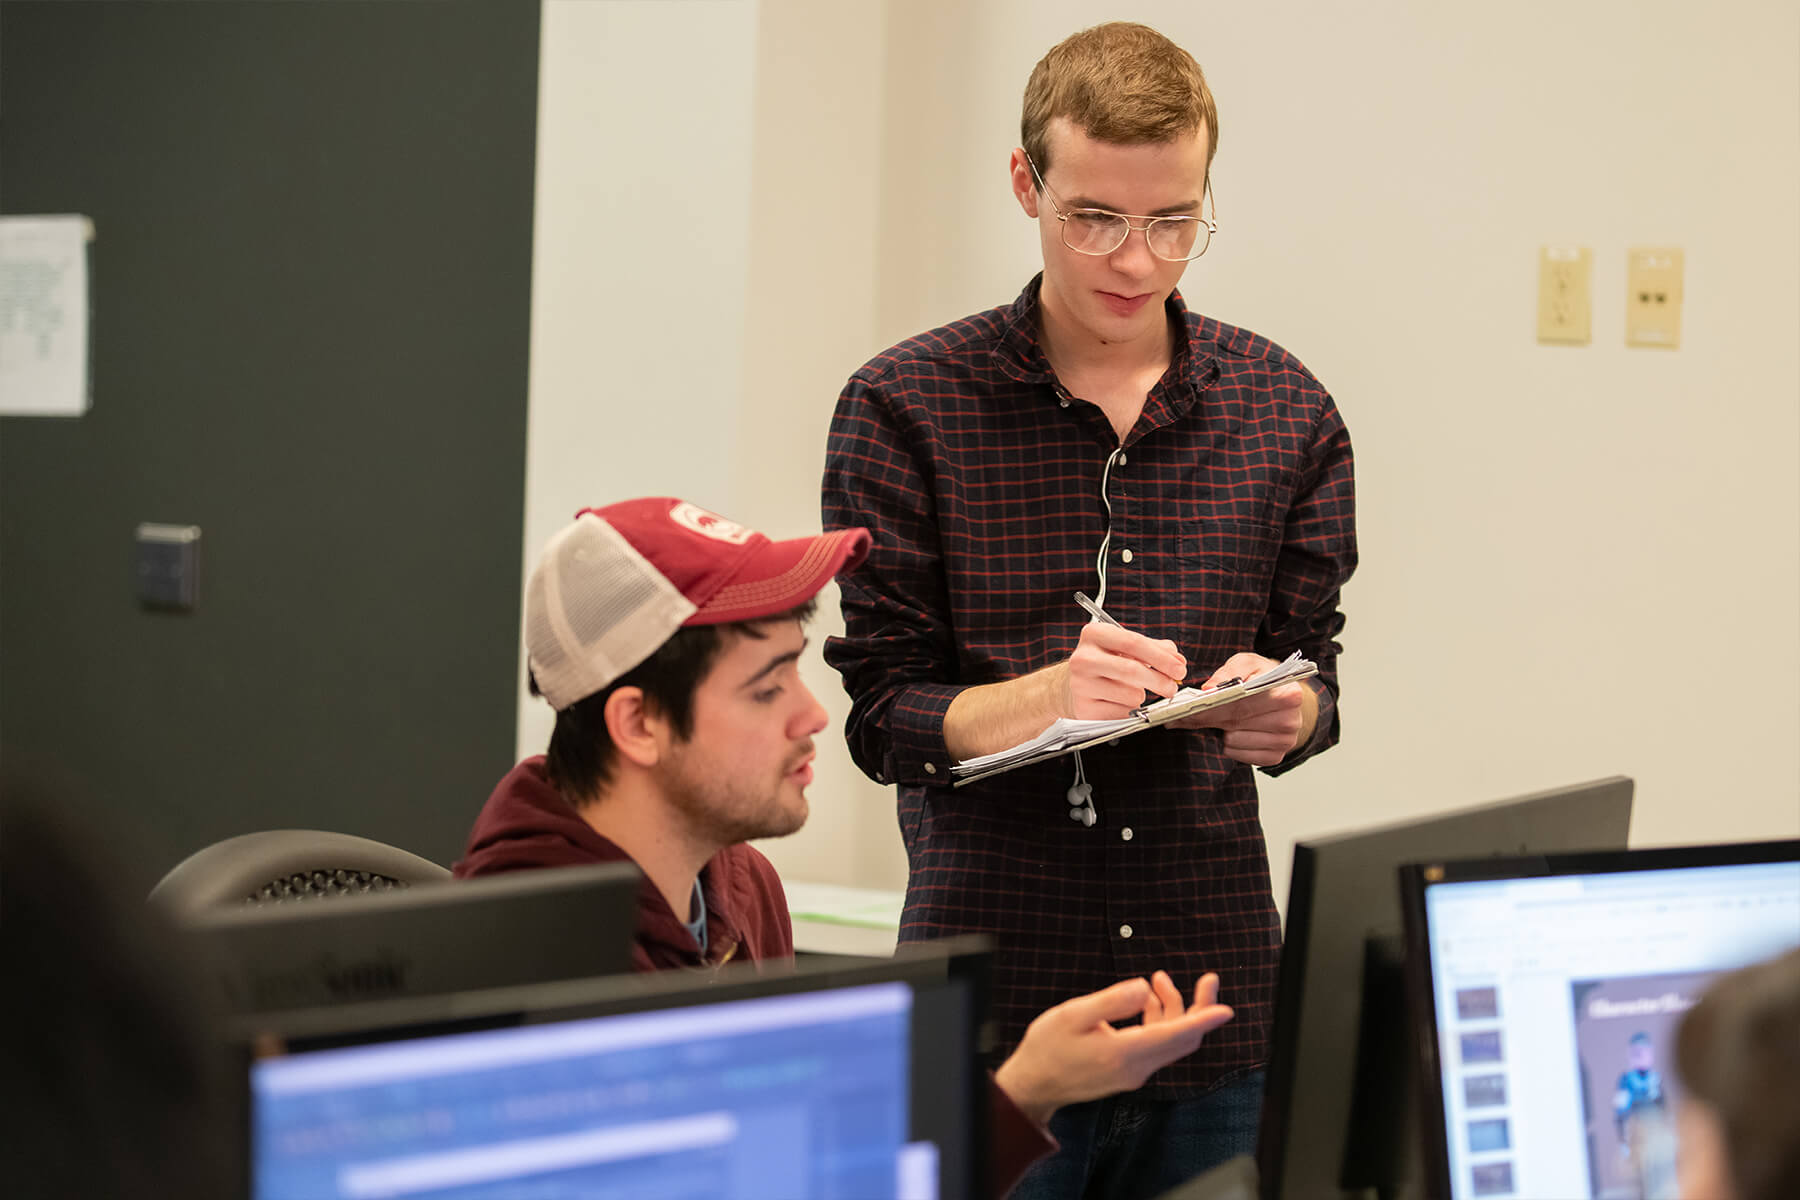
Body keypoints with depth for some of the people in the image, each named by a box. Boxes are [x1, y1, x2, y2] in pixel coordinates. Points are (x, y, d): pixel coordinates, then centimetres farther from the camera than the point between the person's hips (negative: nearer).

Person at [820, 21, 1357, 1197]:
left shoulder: (1285, 410, 8)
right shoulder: (907, 406, -2)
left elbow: (1313, 678, 11)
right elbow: (883, 718, -3)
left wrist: (1282, 712, -12)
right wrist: (1048, 695, -22)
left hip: (1216, 994, 3)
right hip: (990, 994, -3)